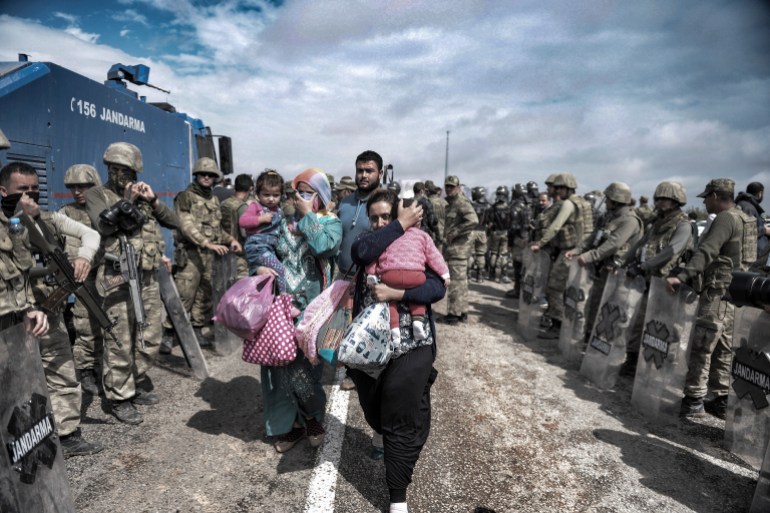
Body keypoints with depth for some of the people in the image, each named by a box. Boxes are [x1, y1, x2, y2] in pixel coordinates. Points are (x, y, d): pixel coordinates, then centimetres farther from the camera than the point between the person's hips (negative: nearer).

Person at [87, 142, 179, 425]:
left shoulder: (142, 194, 17)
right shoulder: (97, 194, 4)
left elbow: (174, 222, 11)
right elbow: (102, 225, -15)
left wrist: (153, 199, 0)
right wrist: (126, 200, -9)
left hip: (149, 278, 5)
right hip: (119, 279, -5)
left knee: (151, 339, 13)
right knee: (120, 343, -1)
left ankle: (138, 382, 33)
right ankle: (120, 398, 14)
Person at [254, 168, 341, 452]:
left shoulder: (331, 223, -1)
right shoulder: (286, 222, 10)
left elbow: (324, 247, -21)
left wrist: (308, 215, -12)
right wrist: (261, 267, -7)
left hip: (311, 307, -4)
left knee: (301, 367, 0)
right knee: (279, 363, 7)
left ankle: (312, 418, 28)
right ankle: (291, 422, 27)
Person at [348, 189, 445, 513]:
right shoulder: (369, 246, 2)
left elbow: (437, 288, -16)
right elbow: (361, 252, -24)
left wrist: (396, 293, -26)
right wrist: (401, 226, -20)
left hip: (410, 347, -3)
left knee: (404, 421, -1)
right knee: (373, 405, 23)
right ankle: (381, 433, 59)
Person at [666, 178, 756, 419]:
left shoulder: (725, 219, -13)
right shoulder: (745, 219, 18)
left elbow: (706, 251, -27)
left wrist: (681, 277, -36)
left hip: (719, 293, -10)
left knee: (701, 347, -5)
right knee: (723, 350, 13)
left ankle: (694, 400, 0)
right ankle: (722, 401, 20)